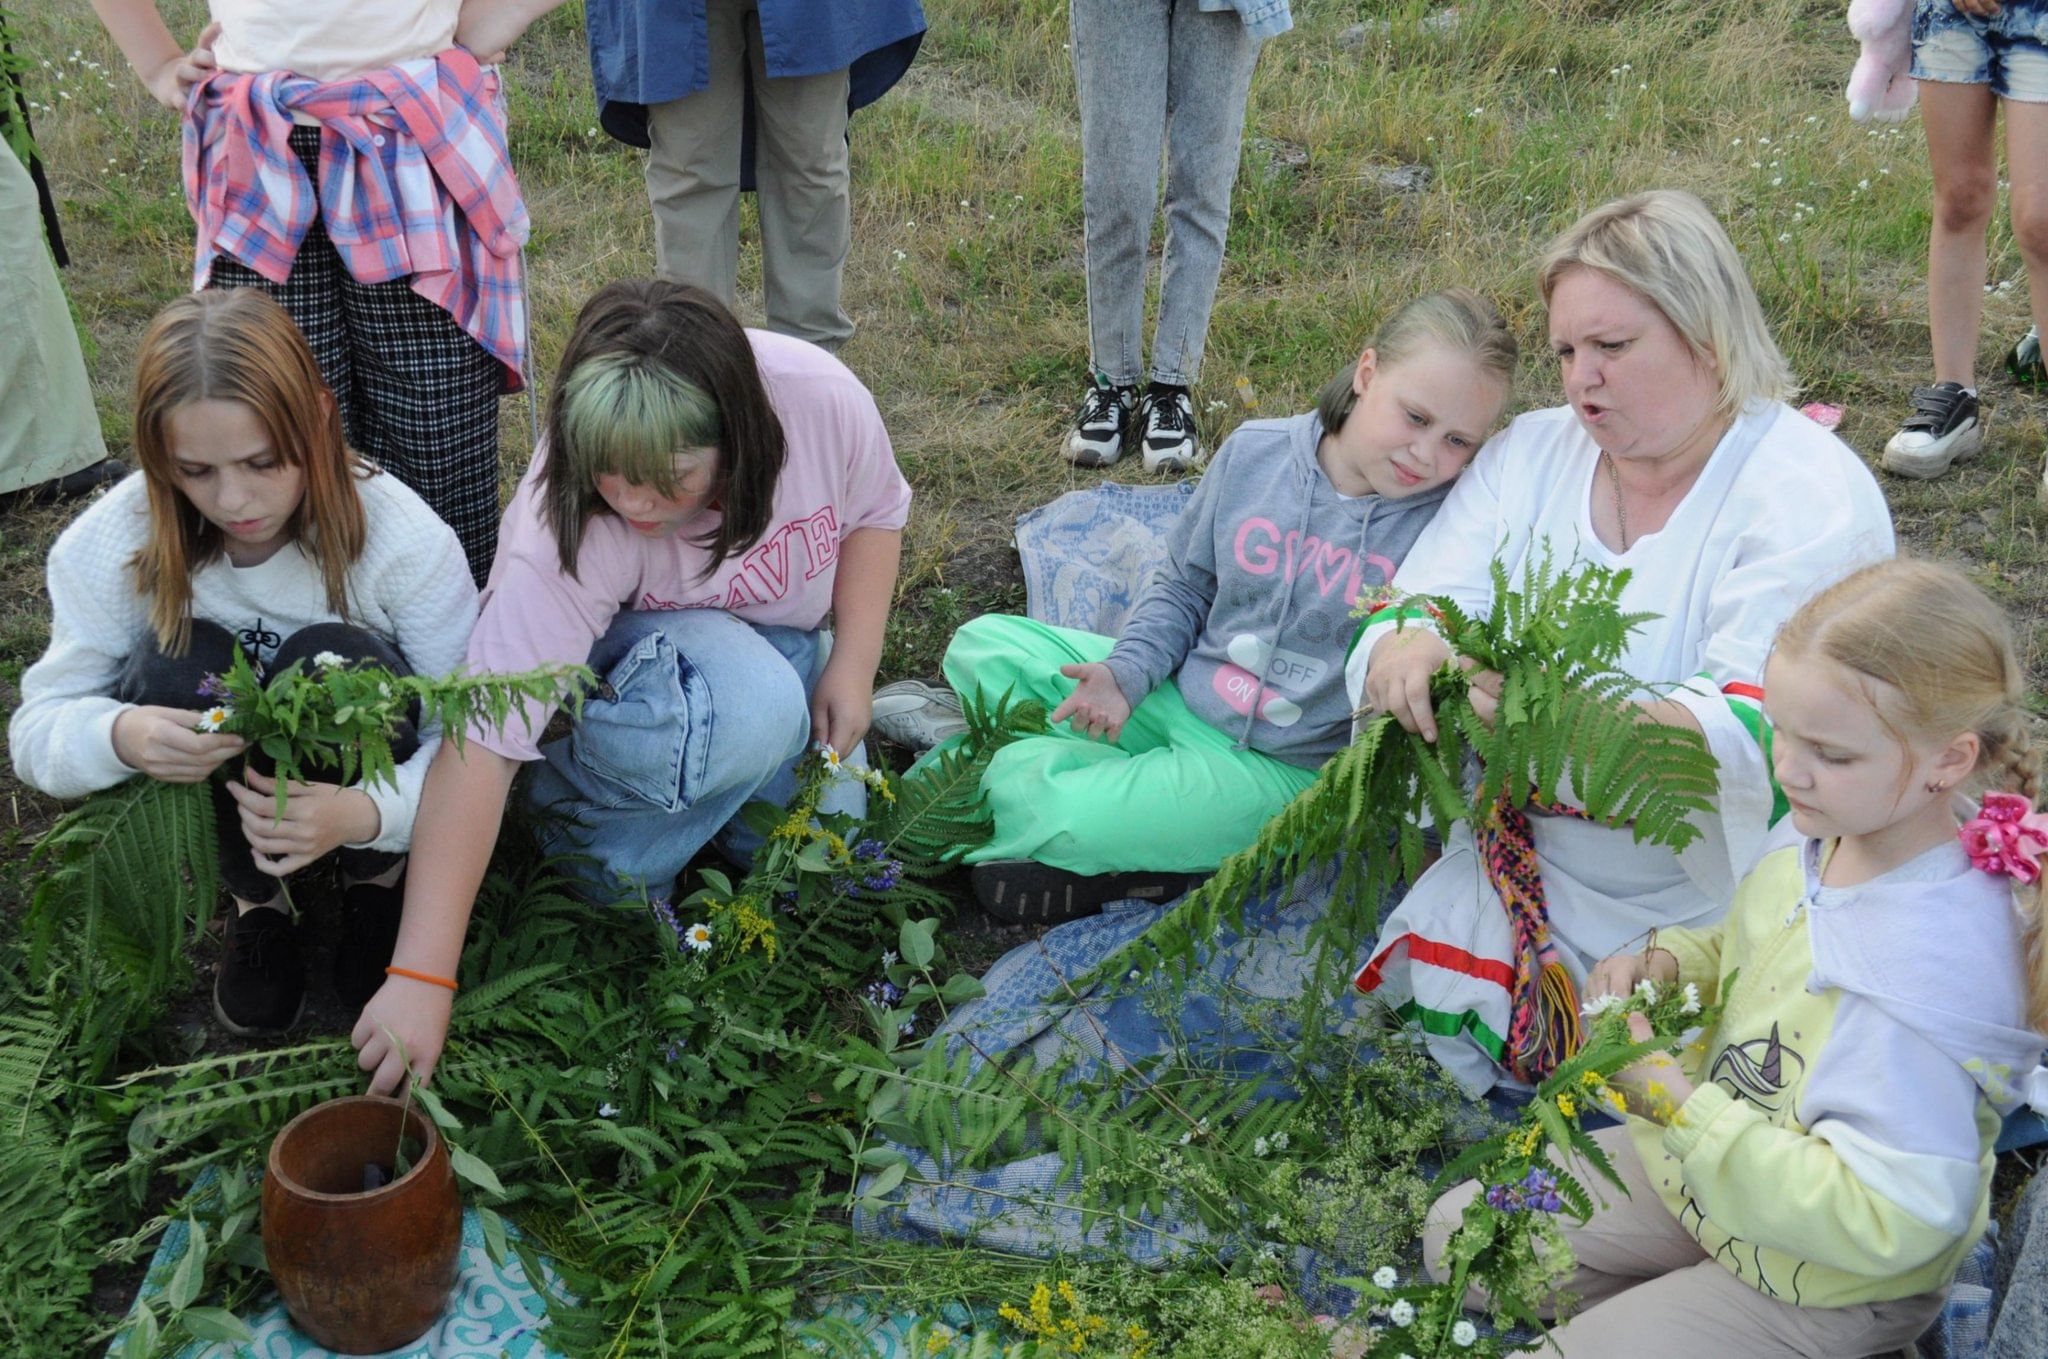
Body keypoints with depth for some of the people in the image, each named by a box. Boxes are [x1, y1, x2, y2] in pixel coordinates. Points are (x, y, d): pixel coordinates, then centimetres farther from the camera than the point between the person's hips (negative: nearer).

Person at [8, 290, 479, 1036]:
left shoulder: (406, 541, -25)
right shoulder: (109, 544, -20)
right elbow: (38, 728, -14)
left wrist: (368, 813, -46)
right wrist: (119, 736, -40)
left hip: (346, 797, -1)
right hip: (218, 804, 2)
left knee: (343, 665, -33)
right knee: (175, 664, -30)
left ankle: (377, 879, -3)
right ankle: (257, 903, -4)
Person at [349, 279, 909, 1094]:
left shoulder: (818, 396, -29)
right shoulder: (560, 542, -37)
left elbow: (874, 511, -5)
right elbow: (479, 748, -40)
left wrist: (853, 665, -15)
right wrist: (420, 979, -44)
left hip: (781, 638, 5)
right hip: (621, 662, -4)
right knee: (749, 703, -37)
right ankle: (595, 859, -11)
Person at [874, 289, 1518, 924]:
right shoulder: (1255, 453, -3)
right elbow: (1185, 587, 9)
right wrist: (1125, 673, -6)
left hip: (1282, 769, -5)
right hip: (1180, 701, 5)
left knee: (1036, 805, -25)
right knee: (982, 644, 2)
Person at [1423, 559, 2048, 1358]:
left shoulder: (1927, 972, -35)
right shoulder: (1824, 847, -9)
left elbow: (1886, 1222, -33)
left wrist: (1681, 1105, -30)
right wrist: (1668, 964, -9)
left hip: (1821, 1283, -8)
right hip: (1700, 1168, 8)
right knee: (1458, 1234, 13)